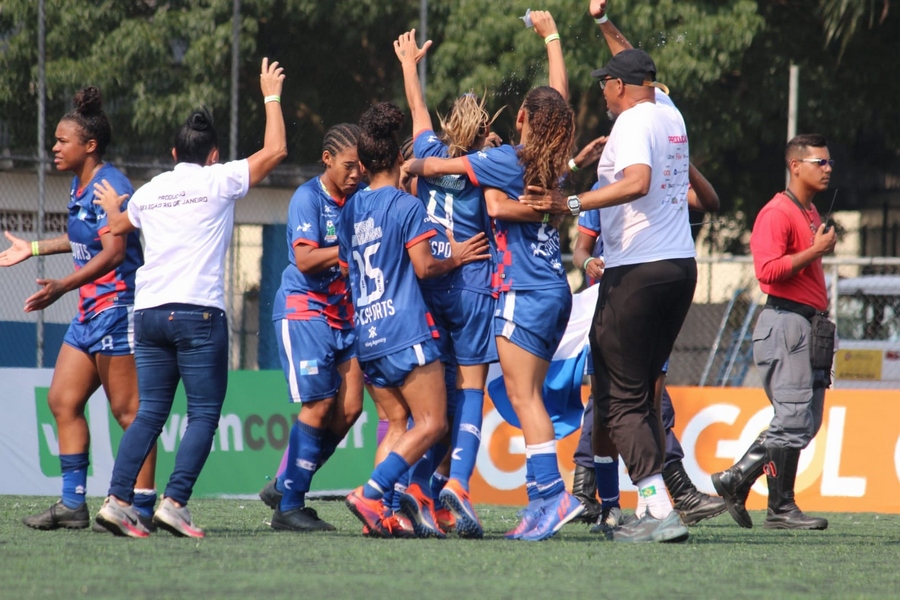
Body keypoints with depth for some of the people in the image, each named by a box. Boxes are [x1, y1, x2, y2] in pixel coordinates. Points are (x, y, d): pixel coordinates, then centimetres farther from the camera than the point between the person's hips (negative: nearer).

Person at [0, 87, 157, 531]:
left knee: (127, 410, -7)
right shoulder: (79, 186, 13)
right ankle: (72, 505, 11)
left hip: (117, 307, -10)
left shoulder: (110, 187, -16)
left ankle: (143, 507, -4)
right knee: (62, 401, 8)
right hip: (91, 311, 10)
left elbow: (113, 251, -25)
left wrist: (62, 286, -33)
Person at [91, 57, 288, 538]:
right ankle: (174, 503, -13)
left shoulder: (149, 191, 16)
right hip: (198, 312, -6)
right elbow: (275, 150, 3)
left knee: (150, 412, 8)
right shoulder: (217, 181, 0)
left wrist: (112, 207, 58)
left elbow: (118, 227, 36)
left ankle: (117, 500, -4)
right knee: (204, 413, -1)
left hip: (148, 313, 6)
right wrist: (271, 96, 16)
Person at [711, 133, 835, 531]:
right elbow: (767, 270, -21)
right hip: (786, 323, -10)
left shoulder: (811, 213, 20)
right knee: (794, 419, -11)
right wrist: (815, 250, -20)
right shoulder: (778, 213, -10)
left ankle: (735, 482, 13)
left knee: (806, 422, 8)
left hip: (810, 326, 10)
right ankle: (781, 510, -5)